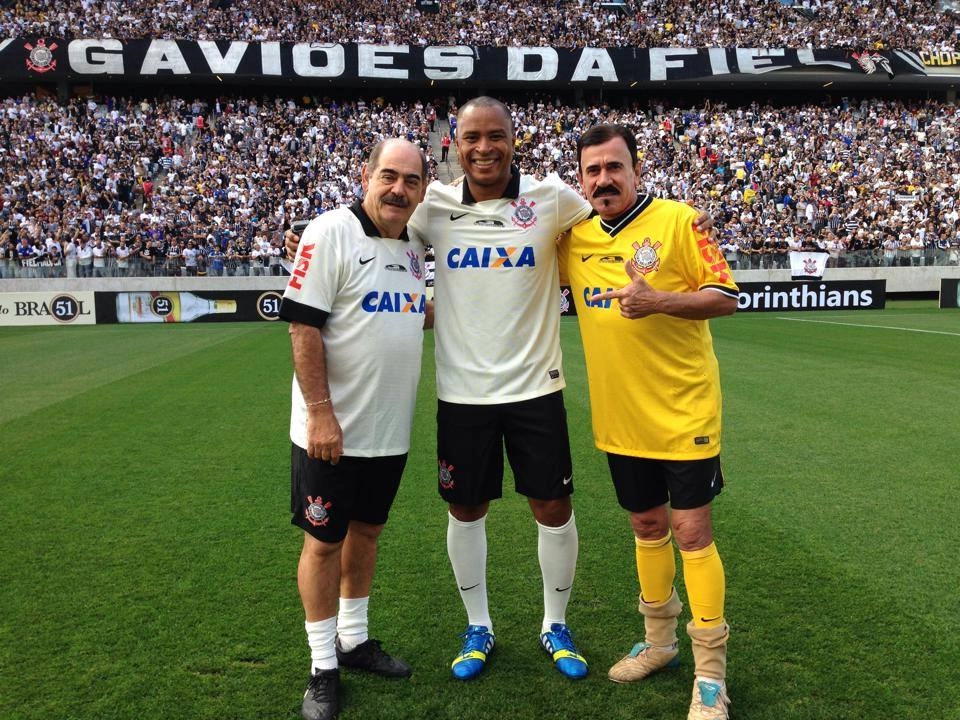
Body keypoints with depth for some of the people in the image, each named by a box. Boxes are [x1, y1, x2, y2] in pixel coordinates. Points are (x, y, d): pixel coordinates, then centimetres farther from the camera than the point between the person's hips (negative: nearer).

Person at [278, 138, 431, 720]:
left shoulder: (413, 246, 8)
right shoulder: (332, 232, -13)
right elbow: (304, 327, -18)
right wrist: (320, 413, -22)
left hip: (391, 429, 7)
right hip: (331, 430, -6)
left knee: (367, 530, 18)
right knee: (325, 540, 6)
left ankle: (353, 639, 37)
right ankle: (323, 667, 22)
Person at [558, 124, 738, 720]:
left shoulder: (676, 219, -9)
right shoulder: (575, 237, 4)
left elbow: (726, 297, -10)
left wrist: (659, 300, -25)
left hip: (684, 413, -4)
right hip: (620, 418, 5)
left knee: (691, 531, -1)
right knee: (646, 525, 17)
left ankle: (711, 671, 16)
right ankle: (660, 640, 36)